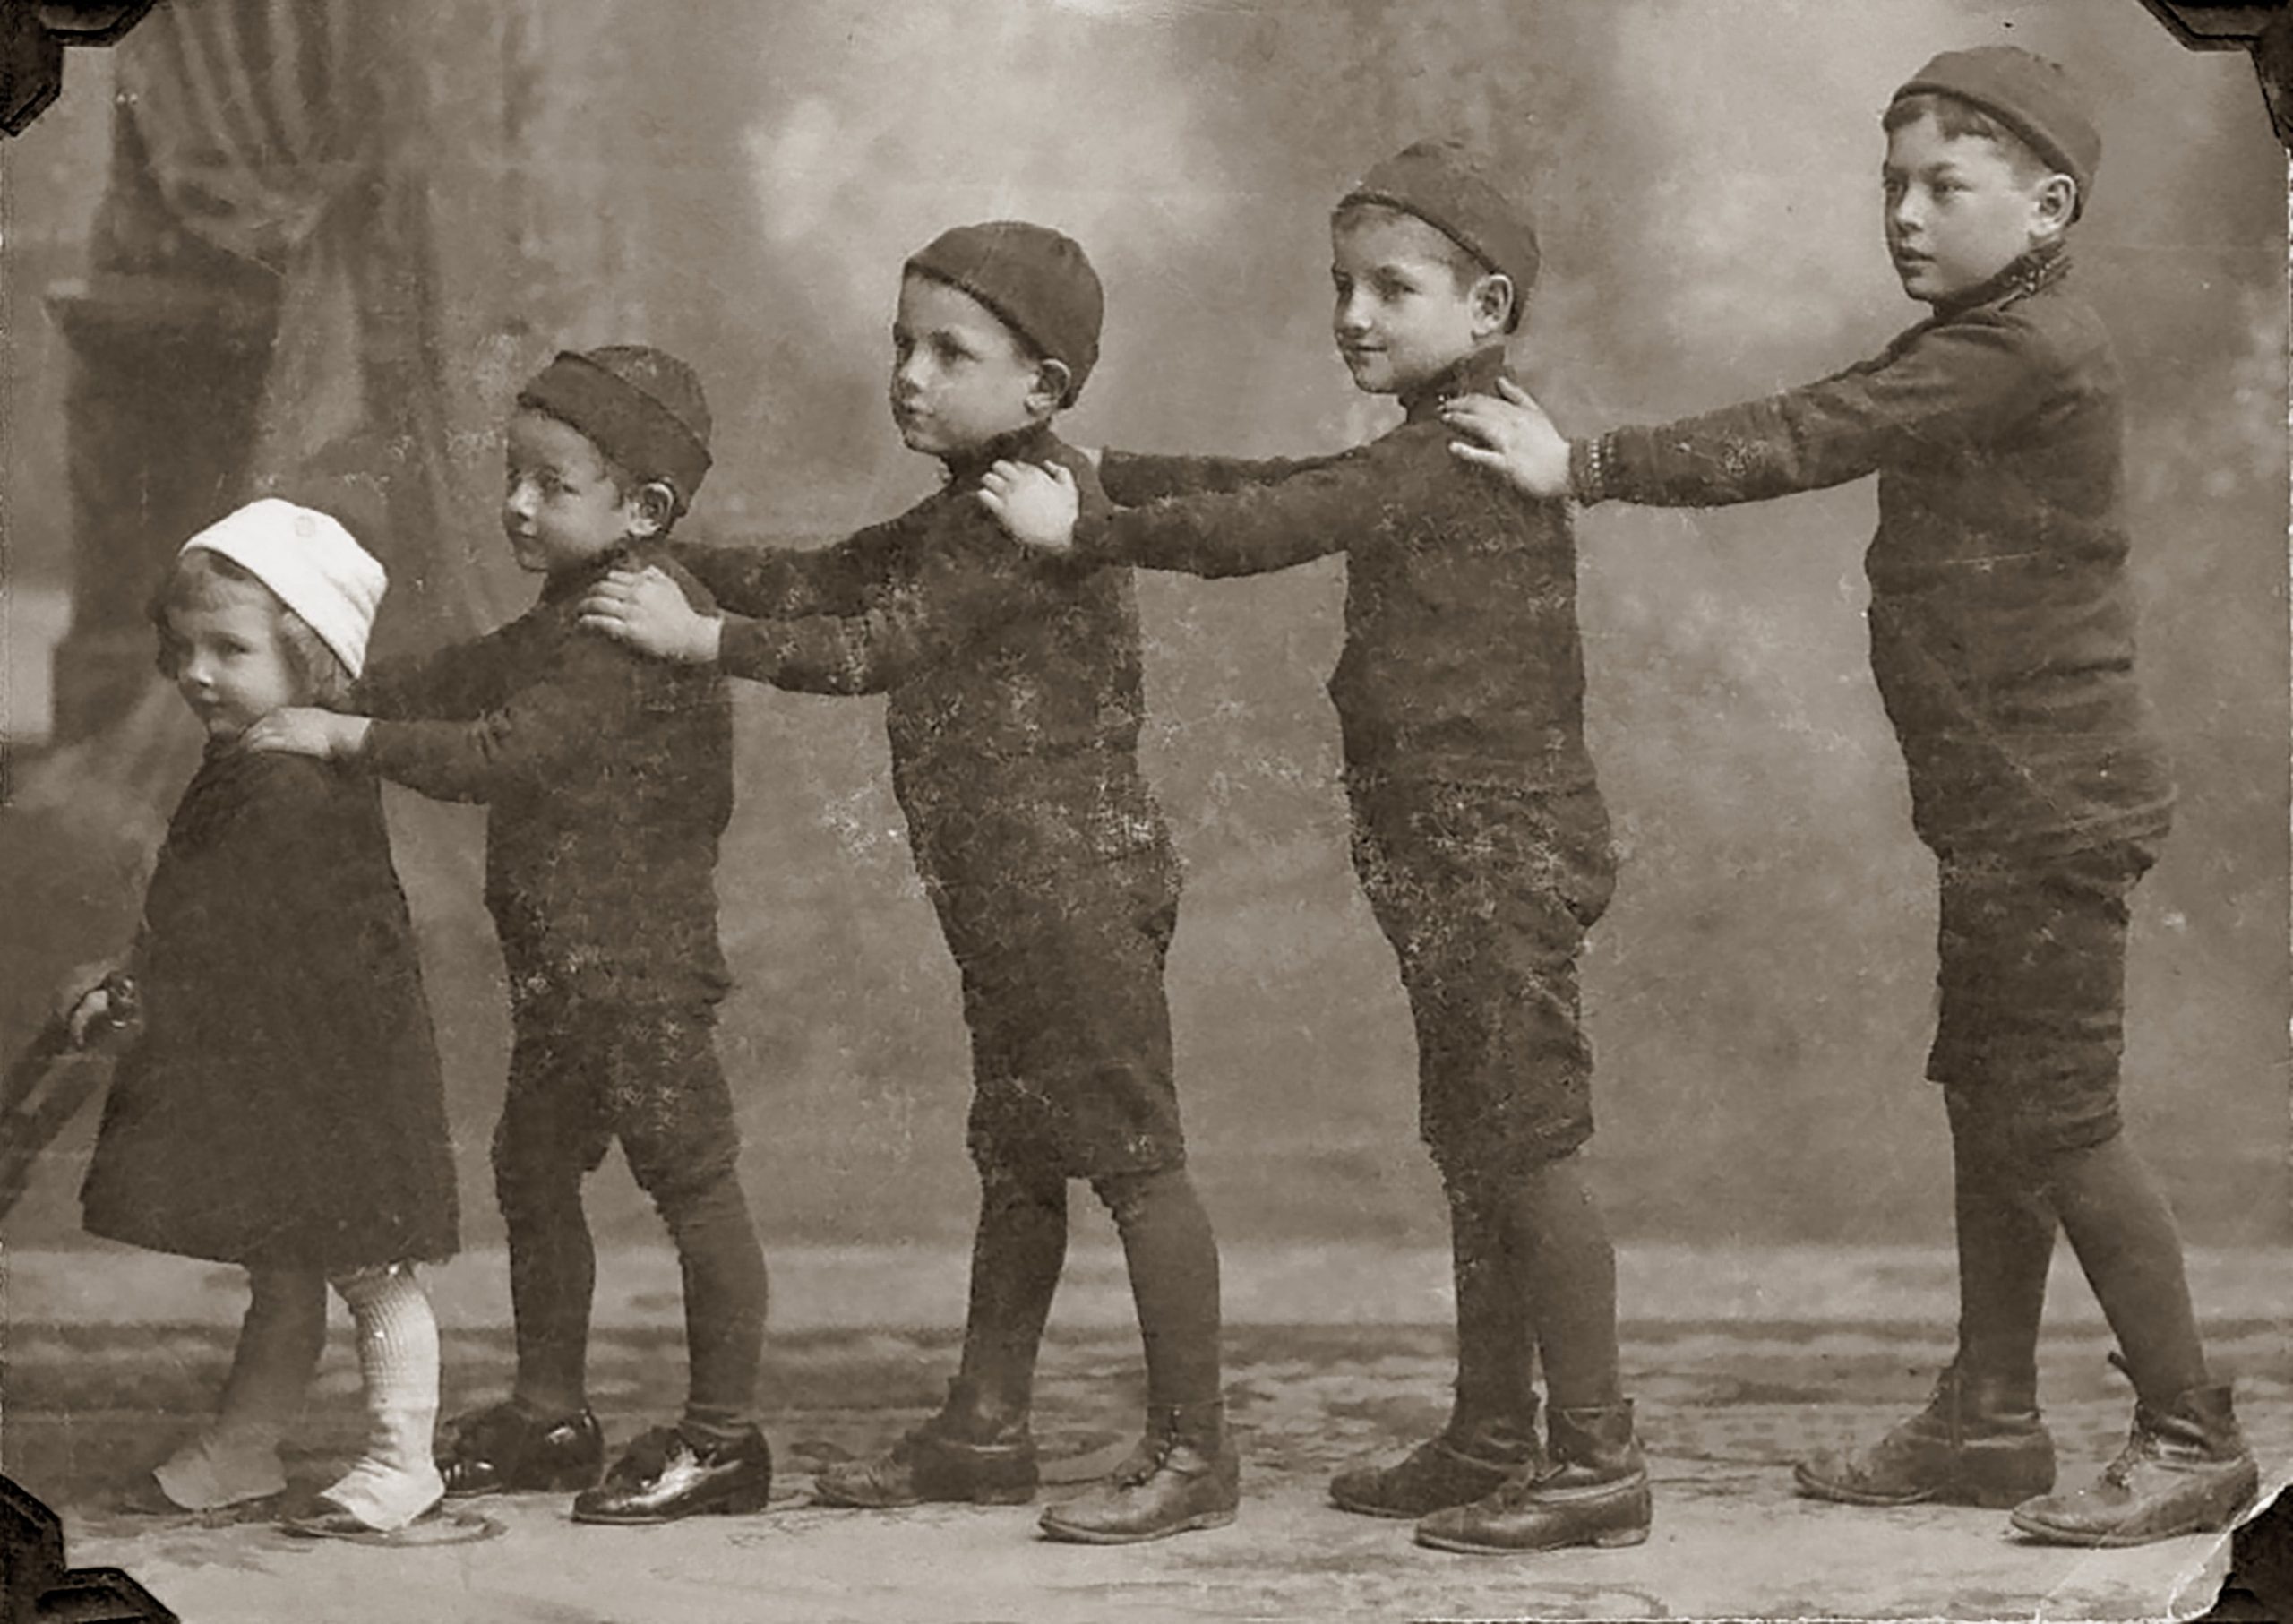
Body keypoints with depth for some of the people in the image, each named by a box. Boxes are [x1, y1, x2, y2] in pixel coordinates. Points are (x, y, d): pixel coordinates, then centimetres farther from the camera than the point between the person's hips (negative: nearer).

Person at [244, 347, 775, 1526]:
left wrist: (349, 737, -26)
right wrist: (335, 699, 8)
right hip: (560, 963, 11)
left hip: (638, 956, -11)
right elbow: (462, 681, 20)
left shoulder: (637, 630, -21)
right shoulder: (565, 620, 13)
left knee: (689, 1173, -2)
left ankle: (723, 1436, 6)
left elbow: (505, 753, -28)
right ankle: (548, 1415, 30)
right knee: (533, 1172, 18)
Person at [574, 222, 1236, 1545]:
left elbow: (878, 644, -18)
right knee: (1017, 1163, 17)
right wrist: (668, 557, 11)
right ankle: (986, 1429, 26)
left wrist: (700, 636, -12)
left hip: (1082, 884, -11)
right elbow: (835, 577, 20)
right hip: (1010, 903, 11)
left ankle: (1194, 1451, -2)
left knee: (1134, 1158, -6)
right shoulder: (969, 514, 16)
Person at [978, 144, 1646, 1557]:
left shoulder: (1465, 451, -15)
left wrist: (1082, 528, -14)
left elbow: (1266, 527, -21)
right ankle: (1492, 1439, 21)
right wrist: (1094, 472, 12)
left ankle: (1597, 1456, -3)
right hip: (1454, 848, 10)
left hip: (1504, 839, -10)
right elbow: (1273, 487, 19)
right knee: (1477, 1150, 14)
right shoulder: (1430, 456, 16)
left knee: (1531, 1146, -7)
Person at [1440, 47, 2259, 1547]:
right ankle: (1988, 1422, 24)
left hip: (2054, 803, -10)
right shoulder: (1984, 349, 13)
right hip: (2005, 806, 10)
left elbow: (1804, 441, -22)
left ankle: (2194, 1438, 4)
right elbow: (1830, 435, 11)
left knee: (2059, 1121, -5)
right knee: (1988, 1105, 15)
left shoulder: (2028, 352, -19)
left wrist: (1584, 468, -19)